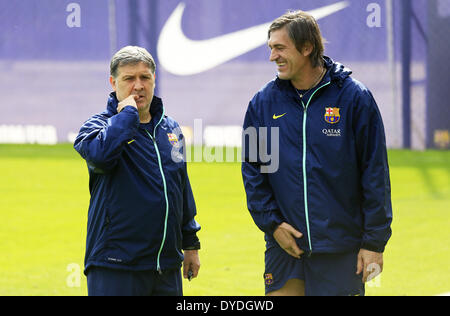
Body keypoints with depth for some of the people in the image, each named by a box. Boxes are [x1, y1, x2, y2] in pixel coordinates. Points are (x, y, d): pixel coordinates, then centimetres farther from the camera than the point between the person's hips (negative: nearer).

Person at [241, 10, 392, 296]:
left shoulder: (355, 98, -4)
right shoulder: (263, 103, 5)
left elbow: (376, 173, -3)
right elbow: (252, 170, 10)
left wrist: (374, 242, -6)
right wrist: (271, 222, -4)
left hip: (341, 249, -3)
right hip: (284, 245, 3)